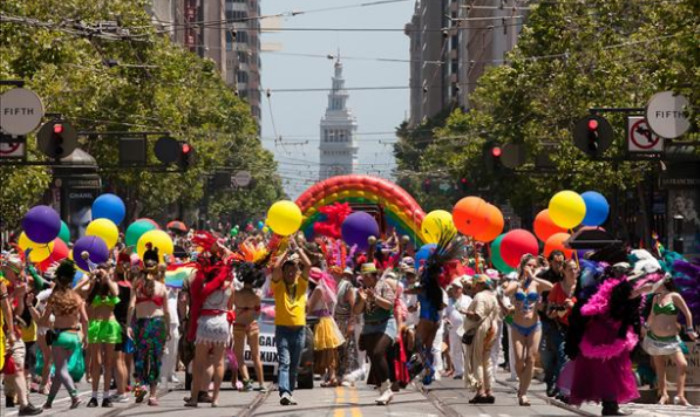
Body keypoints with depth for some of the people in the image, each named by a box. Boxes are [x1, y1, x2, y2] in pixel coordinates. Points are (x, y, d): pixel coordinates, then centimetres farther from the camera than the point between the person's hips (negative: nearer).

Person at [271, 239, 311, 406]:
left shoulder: (301, 284, 9)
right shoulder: (278, 285, 3)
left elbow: (308, 265, -2)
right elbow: (276, 267, -12)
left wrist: (297, 248, 1)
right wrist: (287, 251, -3)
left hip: (299, 328, 3)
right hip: (282, 328, -3)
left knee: (294, 365, 9)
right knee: (284, 362, -14)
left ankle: (289, 393, 17)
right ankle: (284, 393, -26)